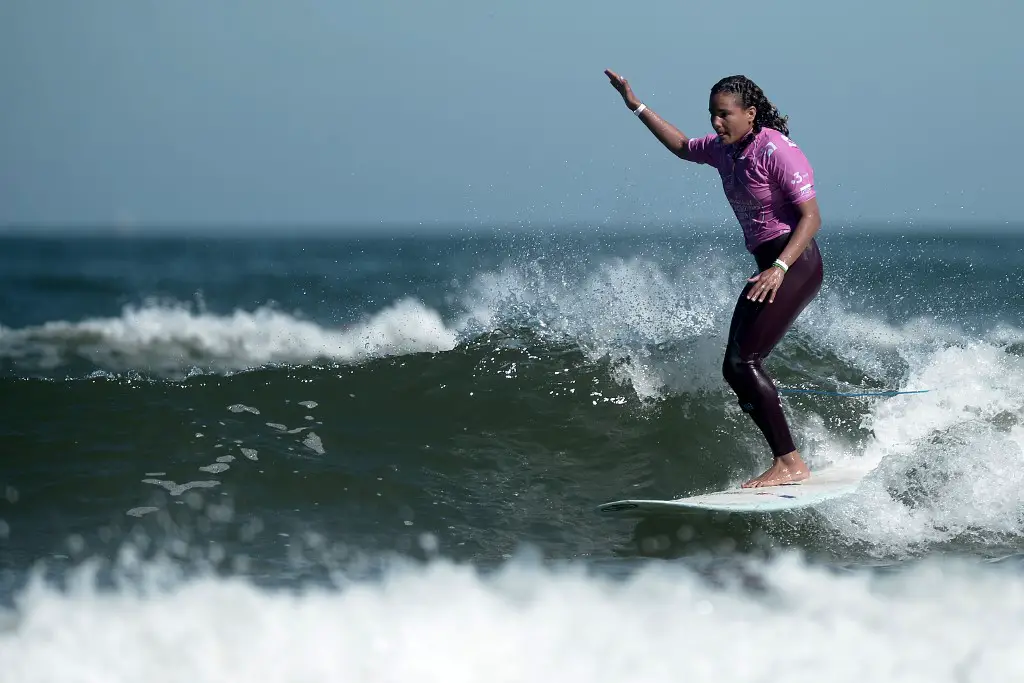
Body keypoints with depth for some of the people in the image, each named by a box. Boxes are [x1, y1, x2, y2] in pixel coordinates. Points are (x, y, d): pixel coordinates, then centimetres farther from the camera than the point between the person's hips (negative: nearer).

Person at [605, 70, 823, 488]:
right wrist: (636, 106, 28)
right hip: (768, 267, 10)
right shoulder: (724, 150, 11)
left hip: (795, 263, -10)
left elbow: (811, 217, -19)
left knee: (745, 361, -19)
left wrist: (779, 268, -31)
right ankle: (789, 461, 3)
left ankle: (789, 464, -18)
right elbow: (682, 147, 32)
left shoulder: (777, 150, -15)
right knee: (734, 370, 3)